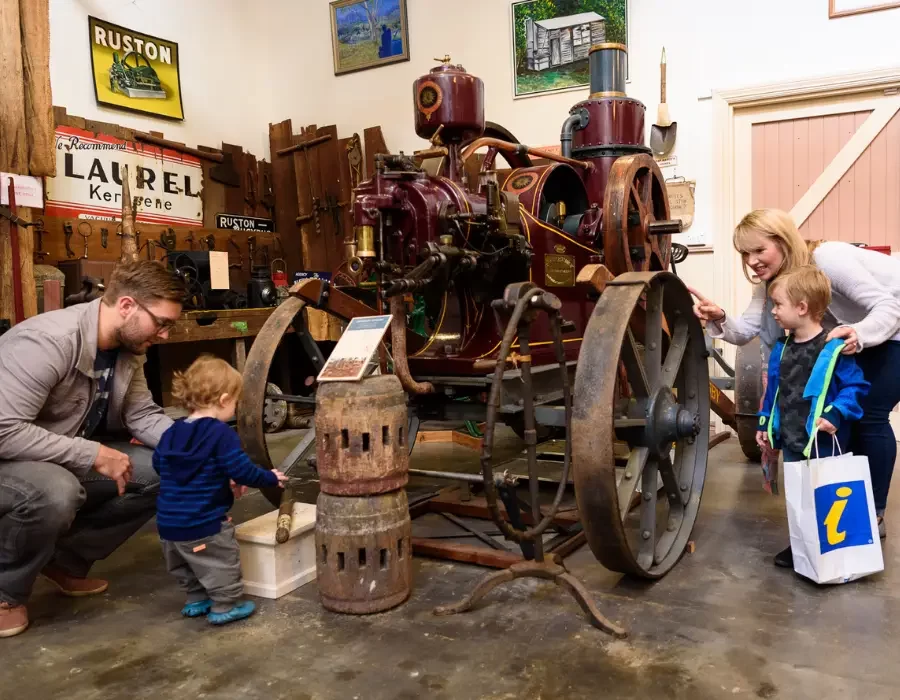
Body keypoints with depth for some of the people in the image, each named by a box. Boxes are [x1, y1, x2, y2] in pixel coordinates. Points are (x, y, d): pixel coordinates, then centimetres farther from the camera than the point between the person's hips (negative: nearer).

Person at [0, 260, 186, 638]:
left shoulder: (128, 349, -5)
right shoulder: (48, 340, -31)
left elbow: (144, 416, -2)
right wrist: (93, 455, -31)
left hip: (68, 458, 8)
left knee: (161, 472, -9)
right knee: (57, 492, -39)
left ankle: (66, 559, 8)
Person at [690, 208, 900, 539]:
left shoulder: (828, 260, -32)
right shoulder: (772, 282, -9)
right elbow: (746, 330, -16)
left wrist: (860, 335, -53)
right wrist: (719, 319, -38)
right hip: (862, 333, 8)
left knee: (869, 415, -11)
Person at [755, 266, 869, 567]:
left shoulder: (834, 348, -16)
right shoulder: (782, 348, 6)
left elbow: (856, 386, -12)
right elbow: (773, 389, 15)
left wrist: (837, 412, -25)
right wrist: (765, 422, 15)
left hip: (822, 442, -7)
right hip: (790, 441, 7)